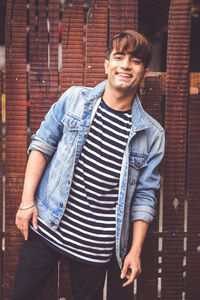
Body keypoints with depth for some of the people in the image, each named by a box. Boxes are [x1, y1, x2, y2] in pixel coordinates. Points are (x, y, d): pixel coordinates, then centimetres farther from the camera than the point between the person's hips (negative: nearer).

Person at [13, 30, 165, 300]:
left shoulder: (152, 134, -2)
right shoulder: (74, 99, -1)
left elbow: (144, 195, 1)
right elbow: (42, 145, 2)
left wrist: (136, 250, -1)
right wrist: (27, 200, -6)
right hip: (46, 227, 1)